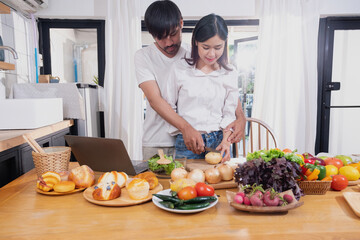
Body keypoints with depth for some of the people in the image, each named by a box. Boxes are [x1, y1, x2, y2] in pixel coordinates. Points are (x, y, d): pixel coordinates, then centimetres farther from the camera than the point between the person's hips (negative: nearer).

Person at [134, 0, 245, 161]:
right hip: (155, 144, -1)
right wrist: (185, 128, -29)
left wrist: (240, 117, -17)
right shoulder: (143, 57, -2)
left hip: (190, 141, 1)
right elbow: (154, 100, -16)